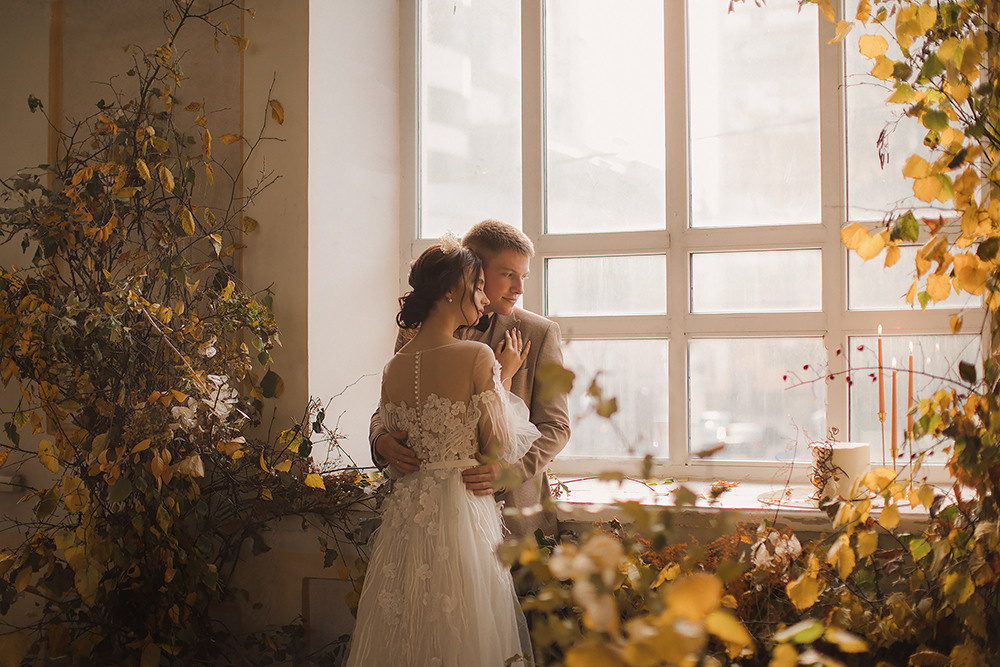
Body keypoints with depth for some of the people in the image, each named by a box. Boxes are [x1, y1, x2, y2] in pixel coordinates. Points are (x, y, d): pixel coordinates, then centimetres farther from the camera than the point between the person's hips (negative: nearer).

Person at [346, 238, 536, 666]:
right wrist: (505, 377, 3)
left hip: (405, 511, 6)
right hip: (463, 510, -6)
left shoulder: (394, 367, 3)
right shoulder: (478, 357, -14)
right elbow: (501, 446, -8)